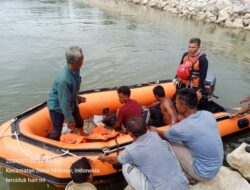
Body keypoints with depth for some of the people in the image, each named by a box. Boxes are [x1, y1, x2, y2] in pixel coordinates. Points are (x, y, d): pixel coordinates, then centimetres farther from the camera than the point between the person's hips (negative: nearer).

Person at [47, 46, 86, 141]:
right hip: (57, 106, -8)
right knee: (57, 132, 6)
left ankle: (82, 135, 56)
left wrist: (77, 97, 16)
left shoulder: (75, 70, -16)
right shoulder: (64, 79, -40)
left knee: (79, 122, 27)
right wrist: (69, 119, -20)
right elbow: (64, 103, -30)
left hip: (71, 102, 8)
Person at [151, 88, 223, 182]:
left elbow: (163, 135, -3)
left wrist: (155, 130, 19)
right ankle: (192, 174, 19)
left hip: (204, 173, -6)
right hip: (217, 167, 7)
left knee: (170, 144, -4)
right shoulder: (209, 114, -9)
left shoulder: (181, 128, -26)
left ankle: (189, 176, 12)